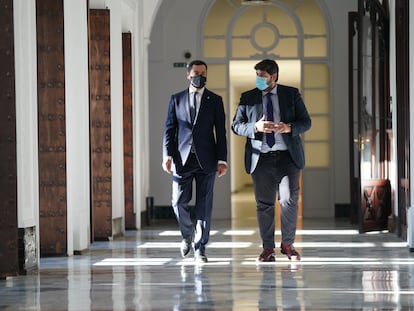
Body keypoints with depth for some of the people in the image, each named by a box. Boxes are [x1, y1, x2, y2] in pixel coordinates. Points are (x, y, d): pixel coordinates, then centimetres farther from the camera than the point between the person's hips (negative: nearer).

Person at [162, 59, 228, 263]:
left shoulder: (215, 100, 7)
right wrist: (167, 155, -5)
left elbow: (221, 132, 4)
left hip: (206, 160, -1)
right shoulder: (176, 99, 9)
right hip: (182, 159, 1)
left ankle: (200, 248, 8)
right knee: (179, 202, -2)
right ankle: (188, 235, 25)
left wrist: (222, 160, -3)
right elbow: (169, 129, 7)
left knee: (204, 205, 0)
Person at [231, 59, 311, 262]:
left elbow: (306, 122, 7)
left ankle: (287, 244, 10)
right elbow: (236, 125, 4)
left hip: (288, 156, -1)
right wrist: (256, 127, -14)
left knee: (289, 201, -7)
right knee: (264, 204, 3)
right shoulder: (248, 98, 8)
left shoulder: (292, 94, 7)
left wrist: (289, 128, -13)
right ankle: (268, 248, 12)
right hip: (261, 158, 1)